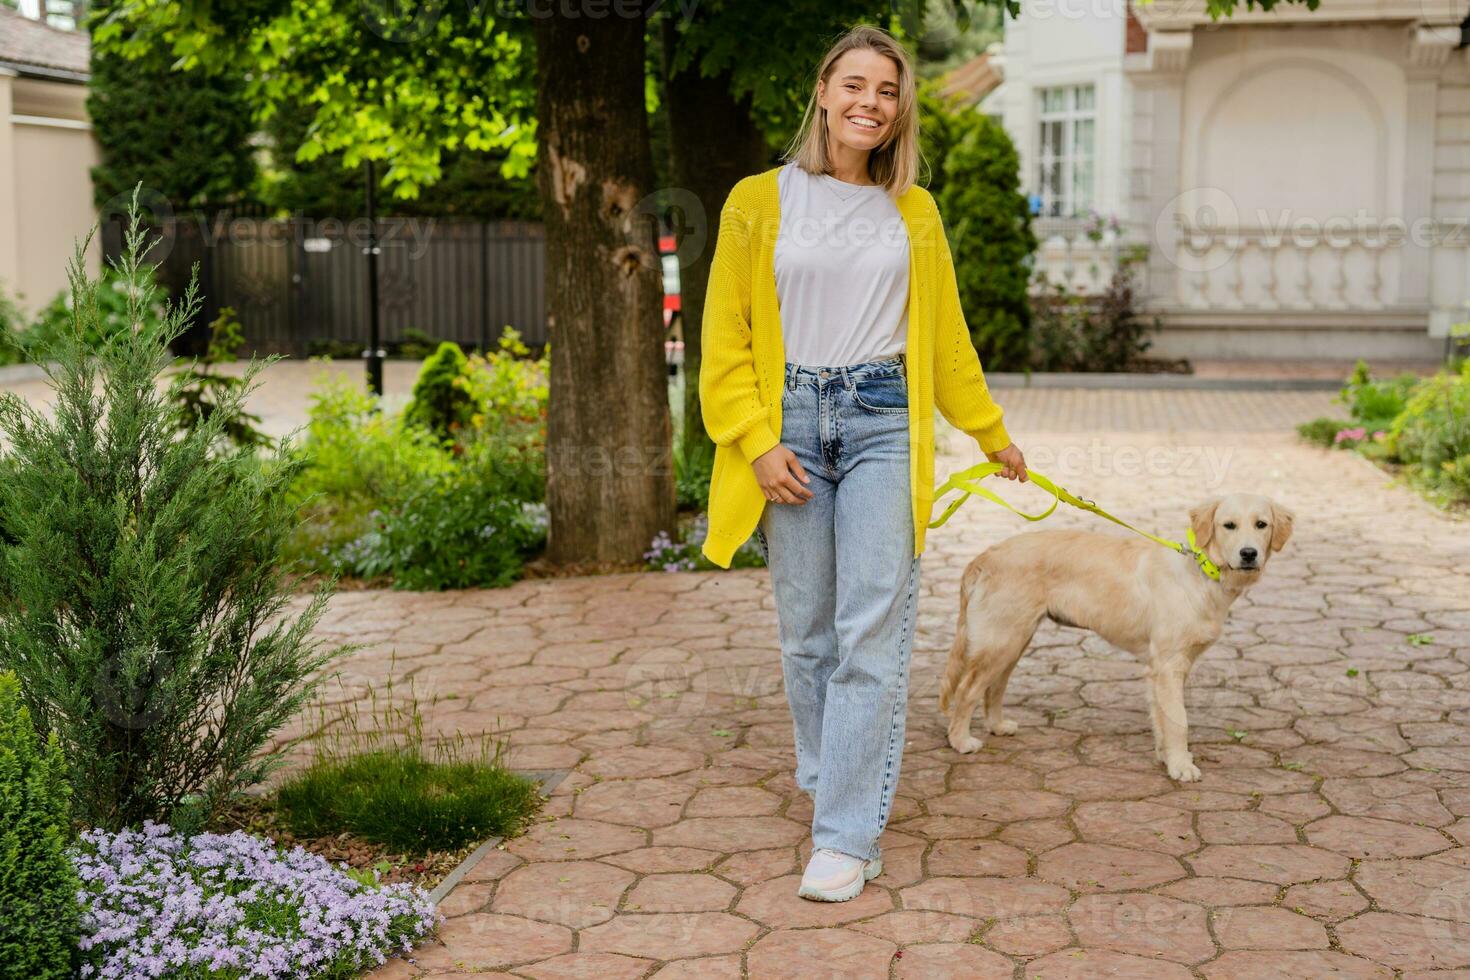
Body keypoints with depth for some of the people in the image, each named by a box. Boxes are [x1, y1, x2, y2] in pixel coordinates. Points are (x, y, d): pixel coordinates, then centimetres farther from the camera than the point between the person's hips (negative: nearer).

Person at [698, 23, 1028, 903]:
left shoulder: (913, 212, 11)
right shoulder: (760, 202, 4)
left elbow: (945, 331, 20)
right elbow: (726, 338, 3)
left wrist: (991, 431, 25)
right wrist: (757, 440, -7)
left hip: (883, 422, 0)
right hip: (792, 421, 0)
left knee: (872, 631, -7)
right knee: (807, 631, 5)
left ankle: (849, 835, -5)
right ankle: (834, 788, 23)